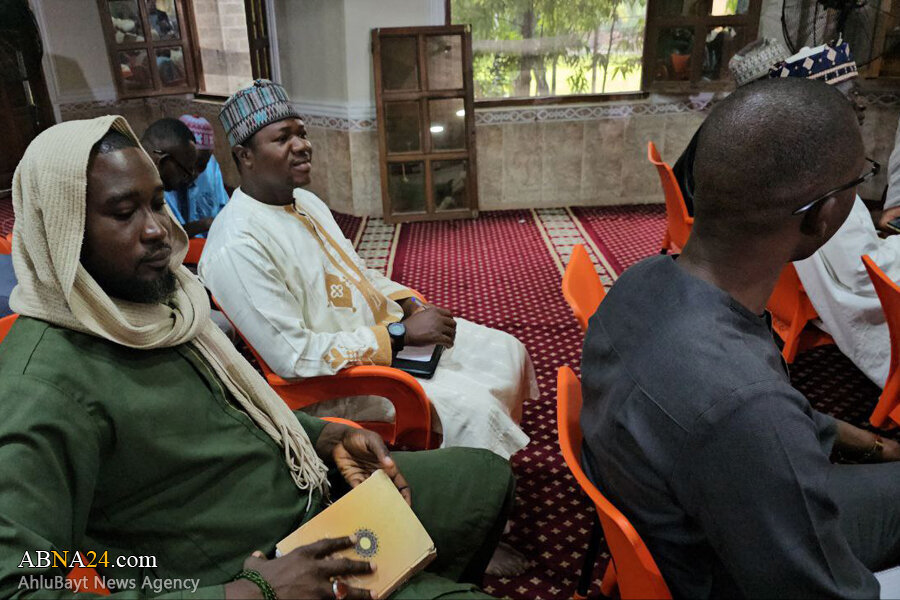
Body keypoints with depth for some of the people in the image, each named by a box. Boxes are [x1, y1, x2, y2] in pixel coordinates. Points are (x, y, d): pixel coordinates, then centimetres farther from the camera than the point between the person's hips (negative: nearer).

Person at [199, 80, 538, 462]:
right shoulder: (237, 247, -23)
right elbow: (293, 356, -26)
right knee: (474, 407, -22)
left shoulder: (307, 202, 7)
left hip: (386, 326, 9)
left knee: (508, 352, 6)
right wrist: (400, 335, -24)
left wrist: (409, 305, -1)